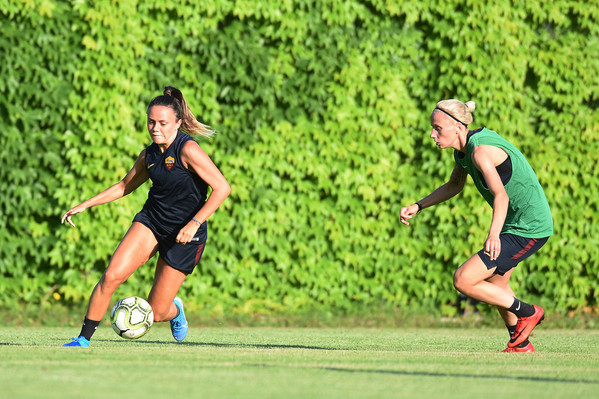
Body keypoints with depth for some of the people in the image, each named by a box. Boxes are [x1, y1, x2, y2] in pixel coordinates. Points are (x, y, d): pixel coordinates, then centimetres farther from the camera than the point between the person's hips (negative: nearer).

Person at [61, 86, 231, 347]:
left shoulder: (187, 150, -18)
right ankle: (83, 339, -9)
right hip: (150, 223, 5)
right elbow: (125, 186, 22)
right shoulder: (149, 154, 4)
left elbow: (222, 188, -20)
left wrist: (195, 223, -28)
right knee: (111, 276, -20)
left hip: (184, 235, -5)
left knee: (155, 312, -1)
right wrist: (85, 205, 16)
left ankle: (175, 310, 38)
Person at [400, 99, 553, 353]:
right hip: (515, 225, 10)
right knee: (494, 281, 28)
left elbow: (500, 194, -38)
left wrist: (494, 233, -54)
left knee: (463, 280, -12)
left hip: (529, 231, -10)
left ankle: (527, 313, 3)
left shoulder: (480, 150, -25)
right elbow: (454, 186, 25)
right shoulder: (463, 149, 5)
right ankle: (520, 344, 42)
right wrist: (418, 206, 17)